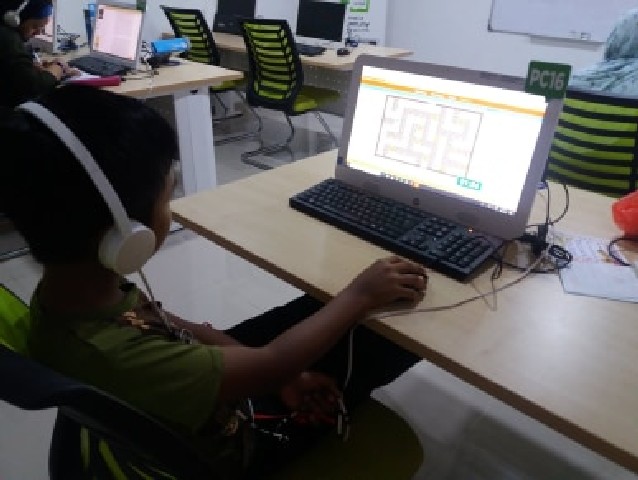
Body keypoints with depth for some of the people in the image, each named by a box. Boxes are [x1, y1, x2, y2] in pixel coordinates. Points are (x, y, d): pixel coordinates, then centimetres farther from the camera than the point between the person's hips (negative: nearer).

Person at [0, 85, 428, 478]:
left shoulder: (69, 288, -18)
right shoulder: (117, 359, -42)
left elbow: (172, 327, -4)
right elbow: (272, 362, -31)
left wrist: (283, 371, -5)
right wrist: (361, 295, -17)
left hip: (205, 393, 6)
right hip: (234, 442, -5)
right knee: (395, 333, 4)